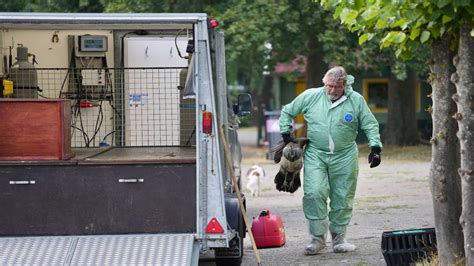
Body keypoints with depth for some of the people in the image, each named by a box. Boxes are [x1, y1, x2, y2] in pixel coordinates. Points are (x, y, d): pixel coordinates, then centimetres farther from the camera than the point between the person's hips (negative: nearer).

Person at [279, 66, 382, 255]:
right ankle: (317, 238, -5)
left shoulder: (356, 100, -2)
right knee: (314, 194, -14)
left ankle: (339, 238, 21)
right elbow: (287, 112, 11)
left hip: (344, 156, 1)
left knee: (342, 199, 5)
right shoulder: (310, 96, -2)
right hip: (315, 154, 0)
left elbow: (370, 125, 5)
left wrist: (375, 147, -5)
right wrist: (286, 134, 4)